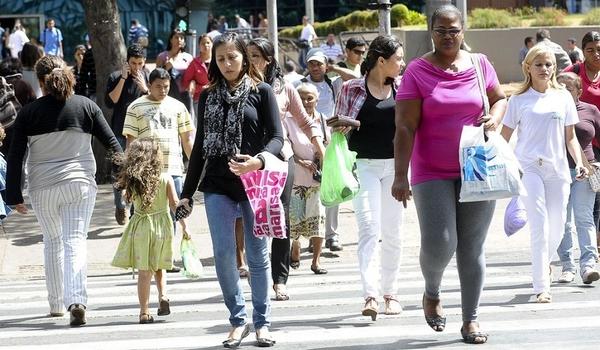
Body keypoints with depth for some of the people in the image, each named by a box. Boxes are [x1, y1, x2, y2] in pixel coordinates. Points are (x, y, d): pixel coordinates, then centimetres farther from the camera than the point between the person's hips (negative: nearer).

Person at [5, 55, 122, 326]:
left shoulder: (29, 112, -1)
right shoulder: (85, 106, 1)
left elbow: (15, 157, -2)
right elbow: (111, 143, 2)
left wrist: (14, 195, 2)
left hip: (42, 187, 1)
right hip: (80, 183, 0)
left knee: (52, 242, 18)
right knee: (75, 241, -4)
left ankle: (56, 304, 23)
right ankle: (76, 300, -23)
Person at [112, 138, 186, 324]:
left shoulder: (132, 181, -6)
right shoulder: (166, 179, -8)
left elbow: (128, 199, 7)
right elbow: (174, 204, -8)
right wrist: (183, 225, -1)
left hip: (140, 226, 0)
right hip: (162, 226, 0)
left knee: (144, 270, 3)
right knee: (158, 267, 20)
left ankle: (144, 311, 1)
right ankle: (163, 296, -1)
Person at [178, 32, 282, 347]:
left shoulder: (261, 92, 1)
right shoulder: (208, 96, 10)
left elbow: (276, 137, -4)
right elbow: (200, 145, 14)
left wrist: (258, 160, -26)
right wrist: (187, 191, 11)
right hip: (217, 185, 2)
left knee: (257, 255, 3)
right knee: (223, 253, -5)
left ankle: (262, 322, 14)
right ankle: (238, 320, 8)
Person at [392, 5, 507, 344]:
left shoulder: (480, 64, 4)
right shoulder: (417, 71, -5)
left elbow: (500, 99, 21)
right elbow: (405, 127, -9)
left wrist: (494, 118, -3)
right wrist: (400, 176, -15)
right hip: (432, 173, -2)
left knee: (472, 247, 5)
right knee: (438, 244, -12)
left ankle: (471, 319, 16)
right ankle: (432, 292, 21)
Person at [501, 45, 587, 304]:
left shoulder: (563, 97, 10)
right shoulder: (519, 100, 3)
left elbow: (570, 136, 13)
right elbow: (504, 137, 5)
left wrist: (579, 163, 0)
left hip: (557, 168, 3)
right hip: (528, 168, -3)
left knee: (557, 225, 6)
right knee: (540, 226, -11)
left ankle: (545, 262, 38)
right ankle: (541, 287, -9)